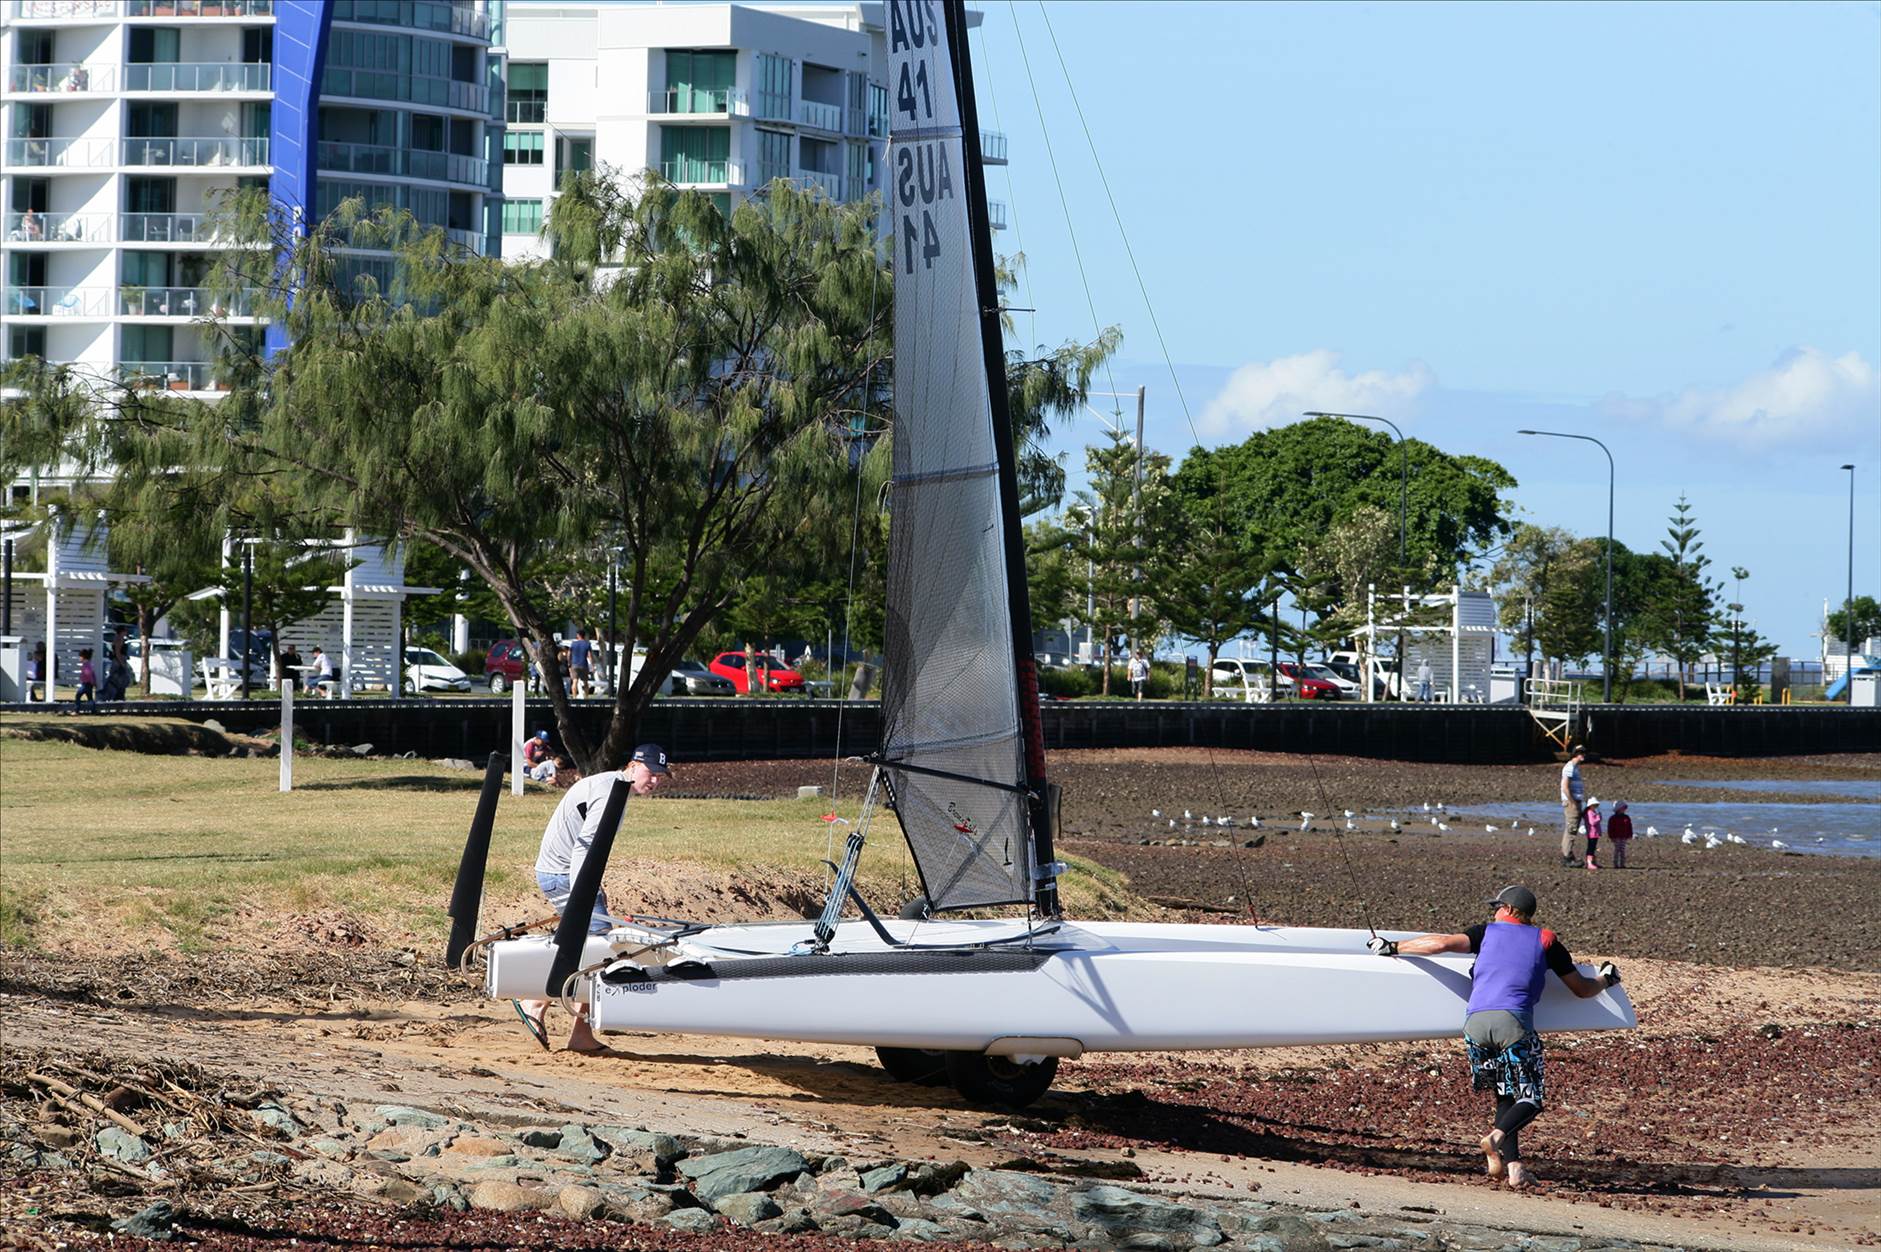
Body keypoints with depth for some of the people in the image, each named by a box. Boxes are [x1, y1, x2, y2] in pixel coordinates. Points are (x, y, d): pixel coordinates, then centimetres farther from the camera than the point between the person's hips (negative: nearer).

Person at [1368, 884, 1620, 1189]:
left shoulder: (1488, 932, 20)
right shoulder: (1547, 941, 20)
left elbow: (1443, 943, 6)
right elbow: (1581, 989, 27)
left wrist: (1394, 947, 16)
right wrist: (1605, 980, 50)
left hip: (1475, 1023, 2)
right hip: (1513, 1020, -2)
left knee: (1505, 1095, 18)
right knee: (1529, 1099, 6)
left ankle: (1513, 1165, 3)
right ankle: (1499, 1135, -25)